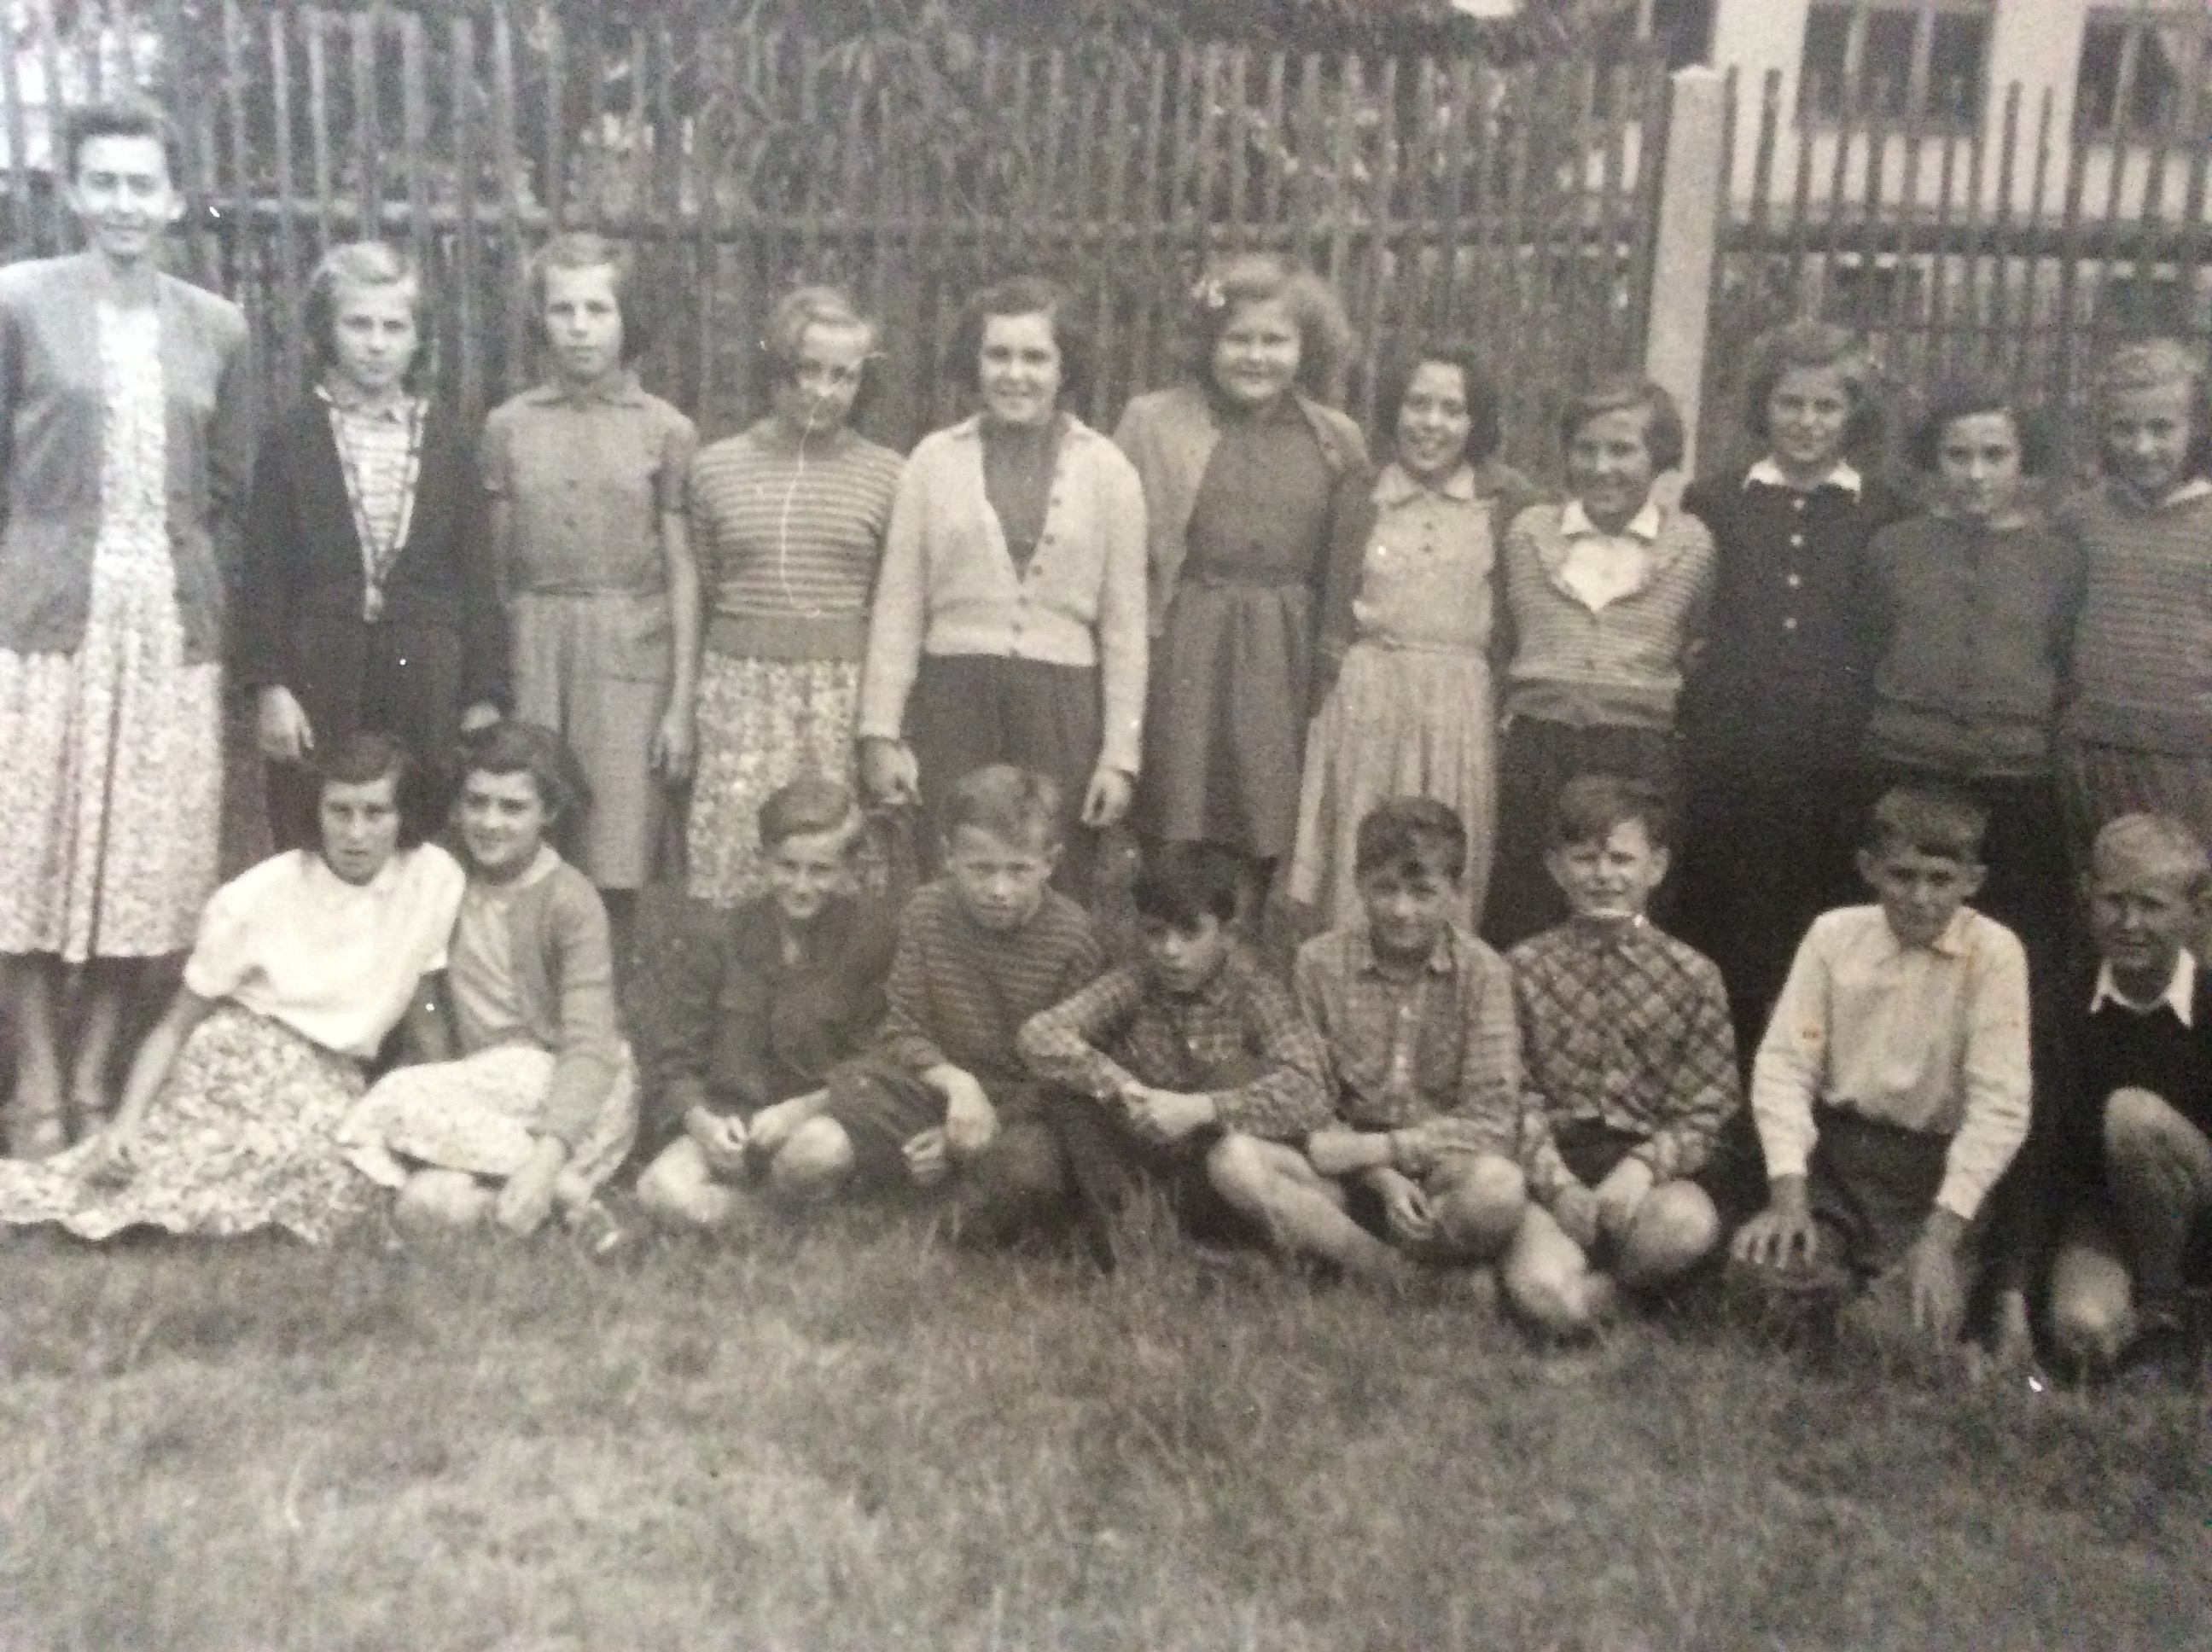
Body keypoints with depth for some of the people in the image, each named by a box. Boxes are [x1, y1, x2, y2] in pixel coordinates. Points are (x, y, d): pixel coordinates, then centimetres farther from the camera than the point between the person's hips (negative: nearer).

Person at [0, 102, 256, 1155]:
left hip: (172, 624, 3)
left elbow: (231, 494, 11)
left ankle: (95, 1071, 18)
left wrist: (215, 607, 4)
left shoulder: (218, 328, 10)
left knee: (149, 859, 5)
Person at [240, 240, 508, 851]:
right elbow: (264, 576, 2)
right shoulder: (290, 439, 4)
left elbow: (477, 574, 6)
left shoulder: (446, 440, 7)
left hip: (427, 684, 1)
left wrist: (485, 696, 2)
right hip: (319, 681, -1)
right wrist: (269, 686, -7)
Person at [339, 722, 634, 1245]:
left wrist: (548, 1156, -34)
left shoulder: (571, 900, -12)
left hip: (572, 1095, -4)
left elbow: (588, 1045, -20)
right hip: (479, 1094, 4)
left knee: (398, 1101, -27)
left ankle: (559, 1179, -17)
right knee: (424, 1206, -27)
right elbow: (428, 1002, 6)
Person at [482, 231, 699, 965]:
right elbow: (492, 565, 10)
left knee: (614, 865, -3)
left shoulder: (666, 430, 4)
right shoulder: (508, 427, 9)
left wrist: (681, 704, -3)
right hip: (531, 648, 1)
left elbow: (682, 573, 3)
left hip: (630, 653, -1)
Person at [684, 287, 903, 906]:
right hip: (741, 685, 1)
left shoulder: (885, 473, 4)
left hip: (848, 690, -1)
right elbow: (700, 591, 12)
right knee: (733, 850, -1)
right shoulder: (715, 466, 7)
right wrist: (684, 705, 9)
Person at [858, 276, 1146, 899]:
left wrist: (1121, 751, 0)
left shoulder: (1106, 470, 4)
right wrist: (880, 731, 0)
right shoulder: (933, 460, 4)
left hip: (1063, 709, 0)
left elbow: (1124, 624, 4)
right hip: (952, 701, 0)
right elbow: (897, 608, 5)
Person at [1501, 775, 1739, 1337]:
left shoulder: (1693, 975, 5)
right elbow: (1518, 1097, 0)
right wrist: (1559, 1186, -15)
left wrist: (1641, 1167, -18)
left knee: (1690, 1223, -35)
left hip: (1649, 1168, 1)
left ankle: (1598, 1279, -5)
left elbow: (1707, 1108, 0)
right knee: (1548, 1295, -30)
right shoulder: (1526, 968, 6)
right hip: (1553, 1168, -1)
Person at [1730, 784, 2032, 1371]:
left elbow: (2000, 1107, -13)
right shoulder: (1834, 934, -1)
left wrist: (1939, 1236, -19)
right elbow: (1784, 1064, -3)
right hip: (1837, 1153, 2)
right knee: (1756, 1263, -24)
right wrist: (1788, 1195, -15)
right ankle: (1860, 1289, 7)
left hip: (1936, 1172, -2)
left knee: (1908, 1334, -23)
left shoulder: (1993, 953, -9)